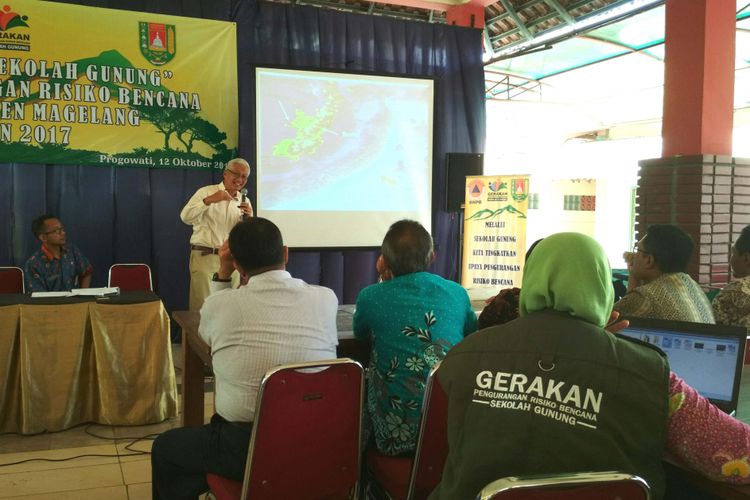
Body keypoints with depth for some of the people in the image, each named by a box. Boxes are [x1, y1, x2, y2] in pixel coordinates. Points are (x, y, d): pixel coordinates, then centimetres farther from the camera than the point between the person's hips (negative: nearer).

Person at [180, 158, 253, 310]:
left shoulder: (244, 201, 12)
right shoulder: (206, 192, 0)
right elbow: (186, 217, -14)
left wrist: (249, 217, -12)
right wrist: (209, 200, -26)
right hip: (204, 257, -4)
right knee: (202, 308, -6)